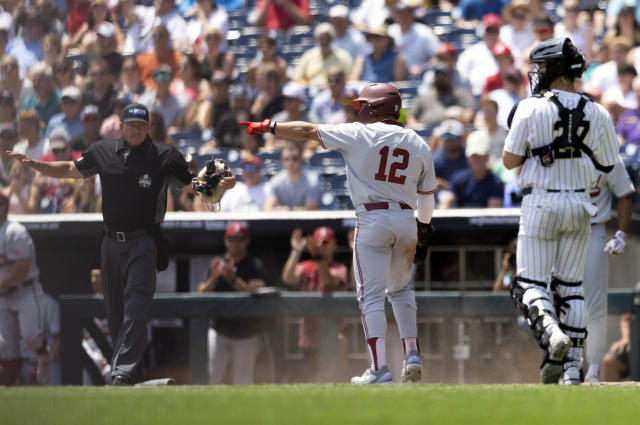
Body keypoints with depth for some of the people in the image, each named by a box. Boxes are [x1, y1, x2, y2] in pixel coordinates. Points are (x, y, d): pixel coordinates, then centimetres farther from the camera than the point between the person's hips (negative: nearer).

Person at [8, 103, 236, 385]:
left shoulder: (164, 157, -4)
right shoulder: (103, 152, 5)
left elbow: (193, 185, 2)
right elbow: (71, 170, 18)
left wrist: (221, 185, -17)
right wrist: (35, 165, 6)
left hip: (144, 243, -4)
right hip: (112, 242, 4)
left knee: (135, 305, -17)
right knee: (115, 309, 9)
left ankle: (125, 370, -26)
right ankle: (133, 369, 22)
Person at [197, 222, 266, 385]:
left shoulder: (255, 265, 0)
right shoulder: (217, 264, 9)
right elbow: (202, 295, 3)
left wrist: (232, 279, -24)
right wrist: (214, 277, -15)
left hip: (246, 334, -2)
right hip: (219, 331, 2)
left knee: (243, 382, 0)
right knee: (210, 377, -11)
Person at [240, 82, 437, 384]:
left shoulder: (360, 135, -4)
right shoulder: (418, 144, 9)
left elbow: (308, 132, 1)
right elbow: (426, 195, 15)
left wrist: (269, 127, 13)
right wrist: (424, 232, 28)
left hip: (372, 219, -5)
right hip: (406, 219, 5)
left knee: (371, 295, -4)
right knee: (401, 290, 22)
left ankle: (379, 369, -12)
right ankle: (412, 356, 14)